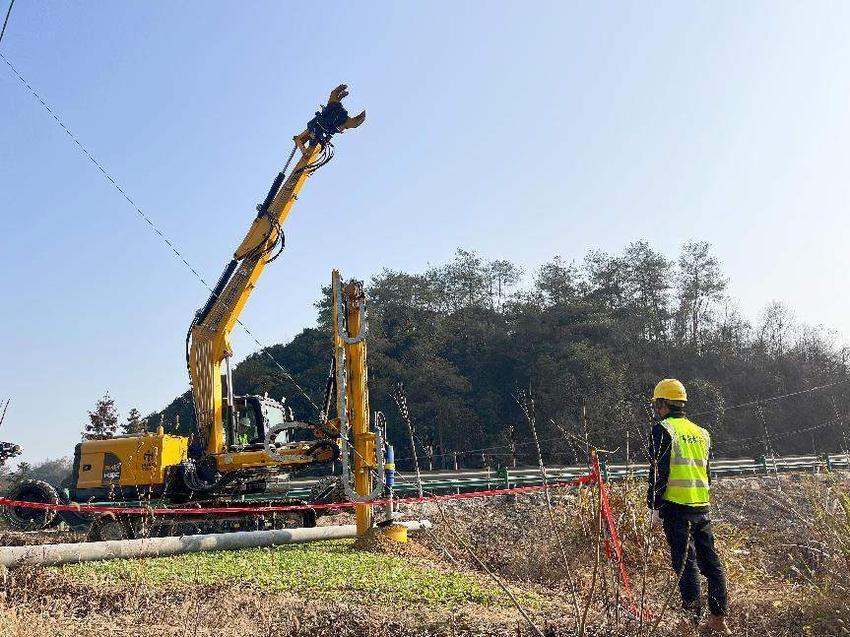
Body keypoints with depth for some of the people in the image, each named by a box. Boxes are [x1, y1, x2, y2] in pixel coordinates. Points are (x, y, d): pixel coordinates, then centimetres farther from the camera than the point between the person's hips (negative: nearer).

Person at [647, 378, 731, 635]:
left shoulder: (663, 430, -6)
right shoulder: (700, 432, 16)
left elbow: (659, 472, -12)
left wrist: (654, 506, -9)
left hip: (676, 506, -6)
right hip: (702, 507, 7)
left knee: (685, 562, -4)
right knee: (709, 559, 11)